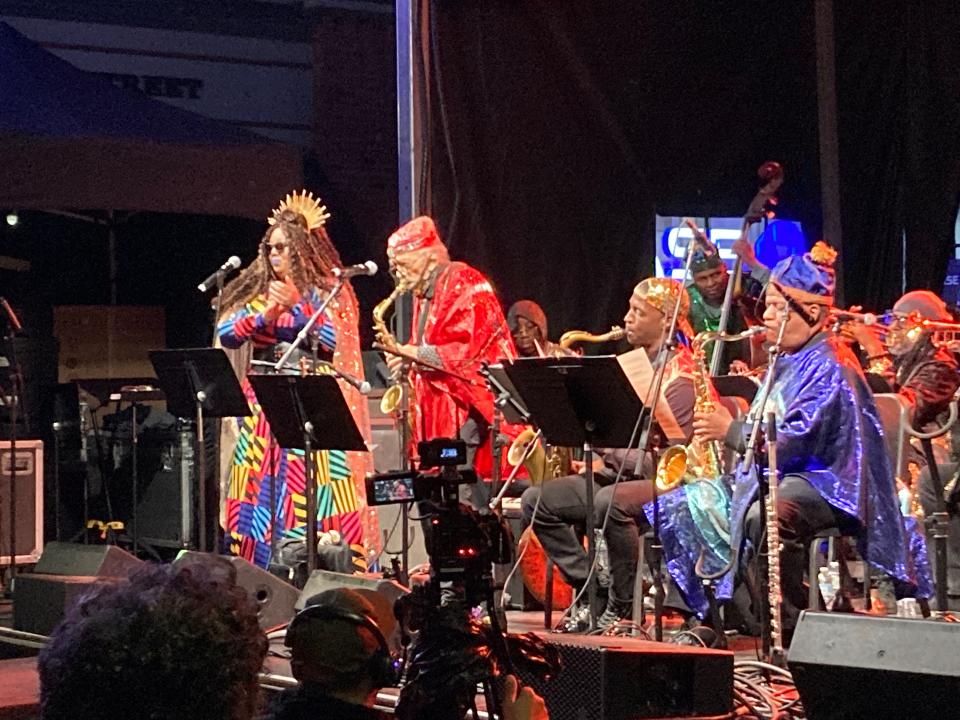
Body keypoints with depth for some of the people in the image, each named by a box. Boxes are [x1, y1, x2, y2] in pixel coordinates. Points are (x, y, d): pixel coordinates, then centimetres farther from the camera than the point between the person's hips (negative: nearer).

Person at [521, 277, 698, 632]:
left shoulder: (681, 376, -13)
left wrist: (608, 447, -23)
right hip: (617, 474, 9)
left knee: (610, 502, -40)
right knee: (536, 499, -6)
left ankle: (622, 606, -20)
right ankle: (588, 591, -5)